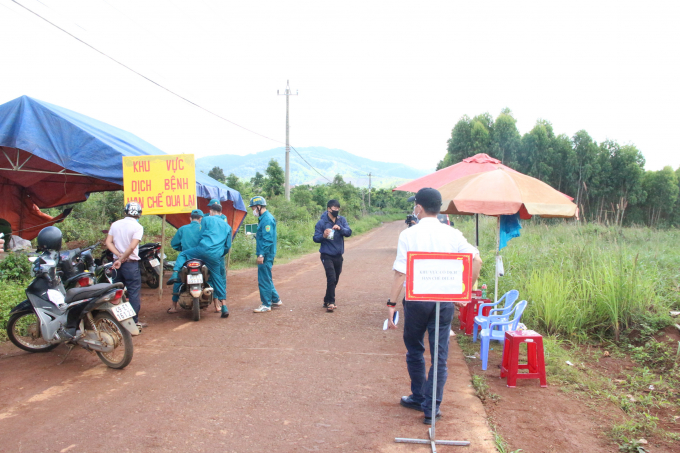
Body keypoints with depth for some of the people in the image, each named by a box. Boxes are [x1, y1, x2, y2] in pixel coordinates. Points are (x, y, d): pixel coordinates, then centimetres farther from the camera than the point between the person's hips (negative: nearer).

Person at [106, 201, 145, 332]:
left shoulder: (115, 224, 7)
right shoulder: (137, 227, -10)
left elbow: (108, 242, -1)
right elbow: (132, 246, -19)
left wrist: (119, 255, -8)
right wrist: (122, 259, -13)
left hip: (116, 262, 5)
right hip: (131, 263, -5)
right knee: (134, 293, 0)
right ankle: (134, 322, 1)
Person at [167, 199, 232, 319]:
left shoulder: (206, 219, 12)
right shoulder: (227, 226, 22)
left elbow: (201, 236, 14)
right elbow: (228, 246, 21)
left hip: (203, 249, -3)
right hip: (216, 257, 4)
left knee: (182, 255, 20)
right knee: (218, 279, 12)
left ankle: (175, 275, -3)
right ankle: (224, 308, 9)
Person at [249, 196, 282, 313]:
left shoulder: (267, 219, -17)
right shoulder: (263, 218, 15)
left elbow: (267, 239, -23)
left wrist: (262, 254, -24)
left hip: (266, 255, -10)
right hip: (264, 254, 10)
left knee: (264, 280, -3)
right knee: (266, 279, 18)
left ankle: (266, 305, 5)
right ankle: (275, 300, 27)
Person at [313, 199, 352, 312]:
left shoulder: (342, 220, 1)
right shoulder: (321, 222, -9)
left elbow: (349, 232, -10)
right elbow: (316, 238, -7)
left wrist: (340, 228, -29)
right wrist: (323, 236, -28)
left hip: (338, 255, 5)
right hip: (327, 255, -5)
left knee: (335, 280, 13)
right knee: (331, 278, -16)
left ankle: (327, 301, 29)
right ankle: (330, 302, -6)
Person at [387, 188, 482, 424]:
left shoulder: (408, 234, -6)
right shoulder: (453, 234, 2)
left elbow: (400, 272, -10)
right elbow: (476, 260, -5)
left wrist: (391, 303, -6)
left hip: (416, 299, -2)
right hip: (445, 300, 2)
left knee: (414, 350, 19)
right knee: (440, 355, 9)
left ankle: (418, 397, 31)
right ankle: (432, 407, 13)